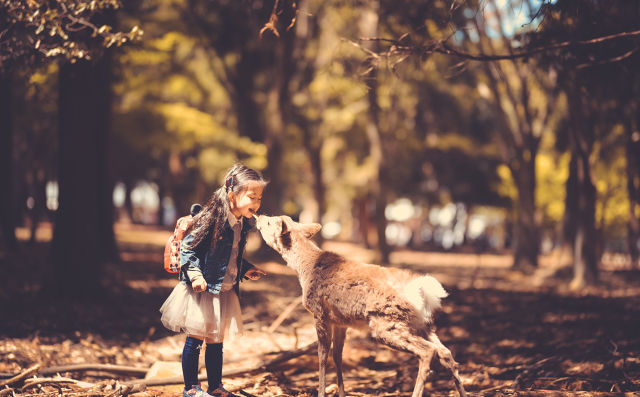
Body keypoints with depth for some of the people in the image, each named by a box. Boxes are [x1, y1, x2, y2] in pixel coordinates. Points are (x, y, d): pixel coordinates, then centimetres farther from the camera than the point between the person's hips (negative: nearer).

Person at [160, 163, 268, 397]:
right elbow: (187, 247, -16)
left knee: (216, 342, 15)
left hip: (224, 292, 7)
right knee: (195, 340, 3)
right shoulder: (213, 220, -20)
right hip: (202, 290, -7)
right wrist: (196, 275, -24)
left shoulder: (242, 224, 4)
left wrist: (246, 270, 10)